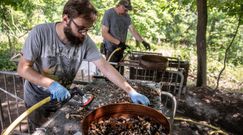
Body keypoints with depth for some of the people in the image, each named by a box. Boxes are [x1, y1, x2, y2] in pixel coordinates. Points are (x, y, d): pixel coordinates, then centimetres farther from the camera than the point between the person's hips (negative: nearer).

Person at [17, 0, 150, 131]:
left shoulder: (85, 41, -19)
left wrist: (131, 91, -26)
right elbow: (23, 68, -23)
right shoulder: (40, 33, -25)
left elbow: (105, 67, -21)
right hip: (37, 99, -2)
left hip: (63, 98, 2)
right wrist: (51, 84, -37)